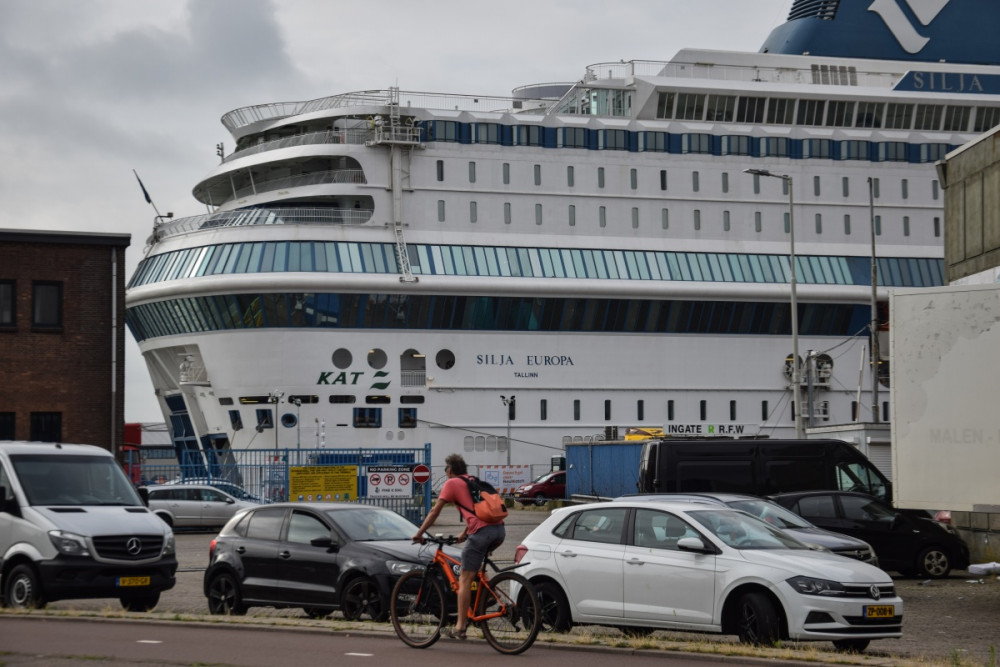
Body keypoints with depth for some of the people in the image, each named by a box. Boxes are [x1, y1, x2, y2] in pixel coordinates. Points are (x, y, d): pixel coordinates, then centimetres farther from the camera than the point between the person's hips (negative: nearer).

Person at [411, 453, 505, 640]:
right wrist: (465, 533, 50)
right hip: (500, 530, 8)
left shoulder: (452, 484, 8)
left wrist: (419, 533, 16)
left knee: (465, 580, -2)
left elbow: (435, 511, 7)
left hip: (482, 531, -7)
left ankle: (459, 628, -4)